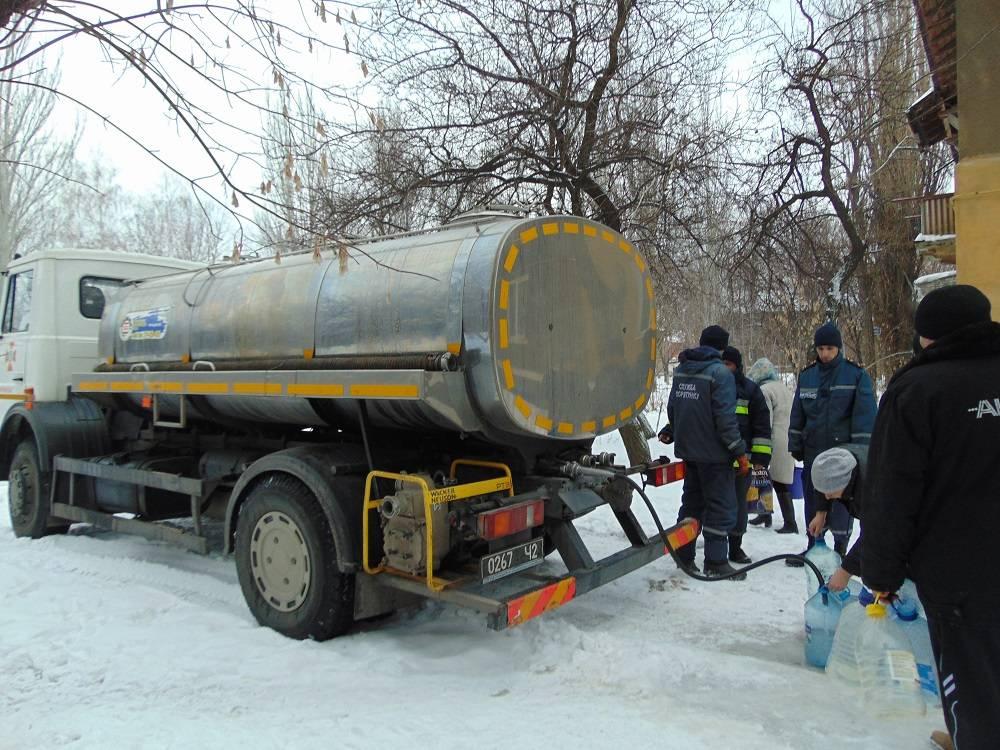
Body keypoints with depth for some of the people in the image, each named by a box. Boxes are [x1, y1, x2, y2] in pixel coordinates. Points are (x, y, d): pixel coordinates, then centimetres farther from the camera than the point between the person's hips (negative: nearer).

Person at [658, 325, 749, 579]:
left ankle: (684, 556, 21)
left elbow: (672, 408, 16)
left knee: (692, 503, 17)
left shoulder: (681, 370, 8)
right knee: (721, 506, 3)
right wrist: (740, 452, -13)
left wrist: (670, 432, 32)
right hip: (713, 453, -7)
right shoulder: (720, 372, -14)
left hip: (688, 451, 7)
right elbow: (725, 417, -19)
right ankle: (716, 561, 6)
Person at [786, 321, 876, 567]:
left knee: (840, 501, 2)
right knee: (813, 501, 11)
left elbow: (865, 414, -7)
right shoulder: (807, 376, 8)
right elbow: (797, 414, 13)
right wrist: (795, 445, 9)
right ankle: (813, 547, 22)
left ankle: (840, 549, 14)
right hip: (813, 450, 4)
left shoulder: (856, 375, -4)